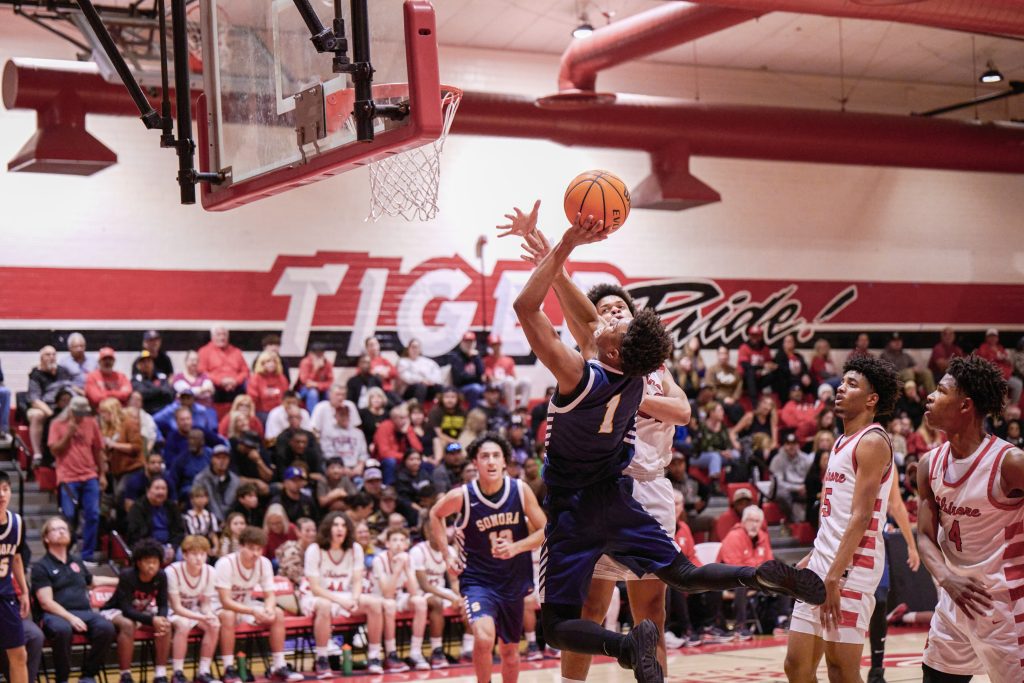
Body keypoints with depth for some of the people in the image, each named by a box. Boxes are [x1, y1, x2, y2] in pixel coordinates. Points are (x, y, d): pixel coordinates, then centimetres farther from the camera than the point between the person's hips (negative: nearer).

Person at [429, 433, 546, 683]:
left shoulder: (521, 490, -10)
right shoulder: (462, 496, -14)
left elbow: (545, 531, -4)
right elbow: (435, 514, 7)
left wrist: (516, 547, -19)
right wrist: (447, 555, 1)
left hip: (514, 580, 3)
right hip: (478, 579, -3)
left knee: (510, 650, 16)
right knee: (484, 637, -28)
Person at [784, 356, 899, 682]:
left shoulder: (872, 442, -10)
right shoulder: (841, 444, 19)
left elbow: (861, 517, -18)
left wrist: (834, 577, -22)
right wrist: (810, 561, 20)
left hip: (852, 566, -9)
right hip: (823, 562, 9)